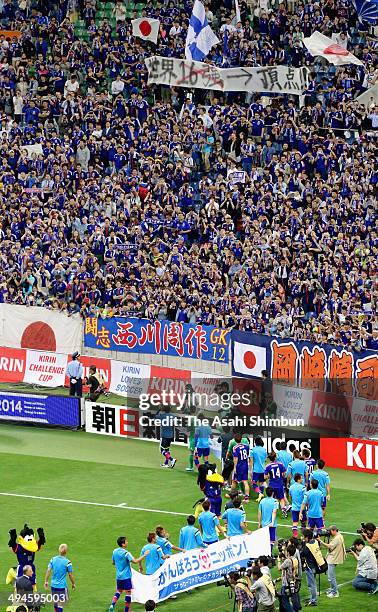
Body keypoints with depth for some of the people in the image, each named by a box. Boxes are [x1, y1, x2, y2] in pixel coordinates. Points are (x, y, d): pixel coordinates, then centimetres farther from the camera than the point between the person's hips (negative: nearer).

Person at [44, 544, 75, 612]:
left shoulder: (53, 559, -1)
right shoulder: (67, 562, -13)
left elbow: (48, 570, 0)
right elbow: (70, 575, -6)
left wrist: (46, 581, 9)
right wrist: (73, 584, 8)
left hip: (53, 585, 5)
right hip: (62, 586, -5)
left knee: (56, 602, 19)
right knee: (60, 604, -1)